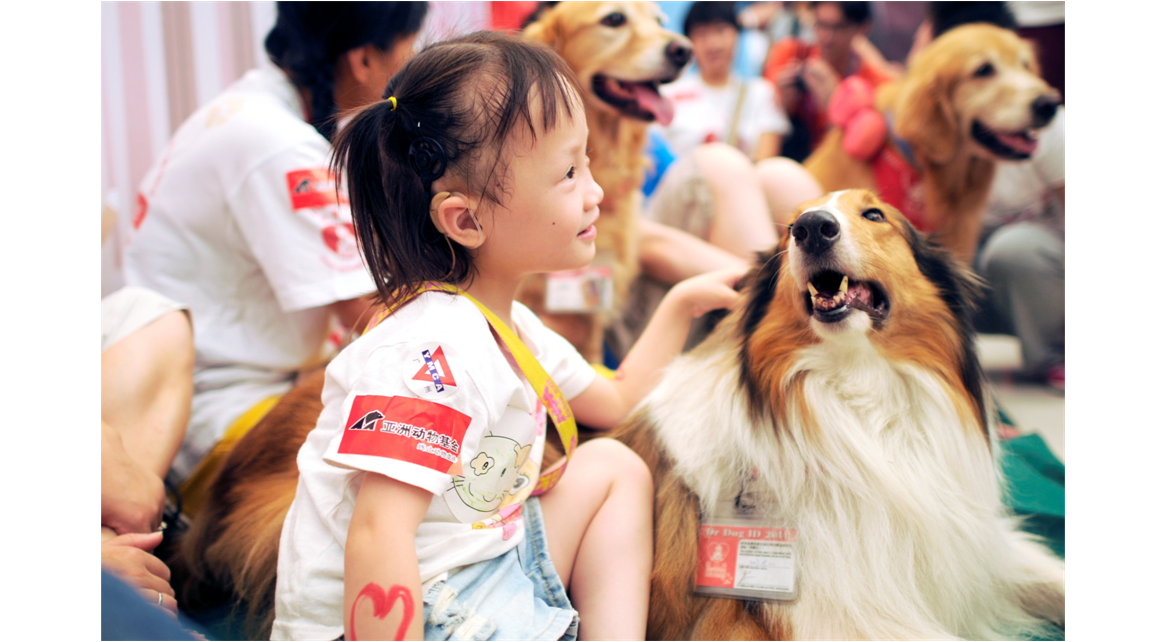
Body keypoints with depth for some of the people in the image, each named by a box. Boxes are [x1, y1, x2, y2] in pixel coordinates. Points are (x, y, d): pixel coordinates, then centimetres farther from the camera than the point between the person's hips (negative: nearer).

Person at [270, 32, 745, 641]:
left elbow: (613, 400, 28)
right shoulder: (435, 352, -25)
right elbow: (378, 536, -32)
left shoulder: (512, 329, 8)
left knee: (612, 465, 15)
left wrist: (681, 304, 27)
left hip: (490, 558, 11)